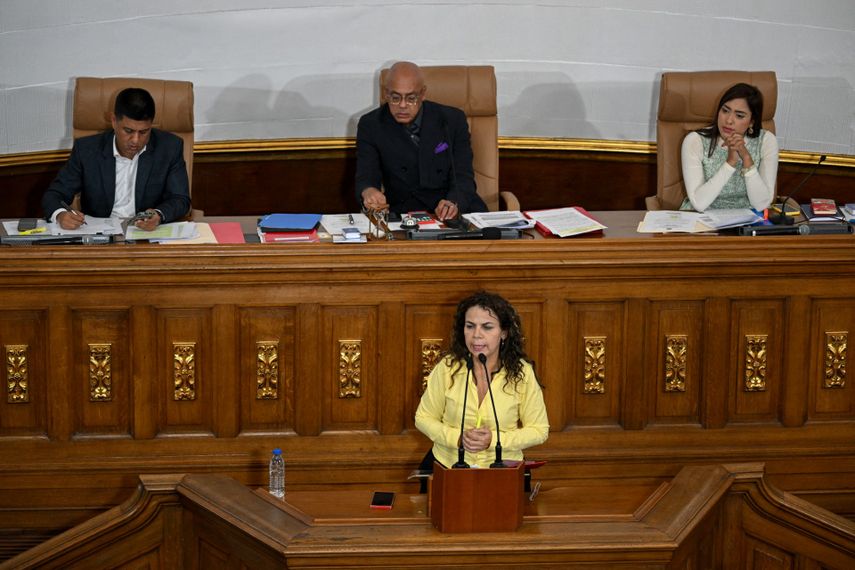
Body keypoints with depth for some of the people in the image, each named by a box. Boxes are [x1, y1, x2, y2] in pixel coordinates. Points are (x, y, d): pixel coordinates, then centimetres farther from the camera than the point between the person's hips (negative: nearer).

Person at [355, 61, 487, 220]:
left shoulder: (453, 120, 2)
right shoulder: (371, 125, 2)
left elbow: (463, 177, -5)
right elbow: (365, 178, -8)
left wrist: (453, 203, -29)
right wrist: (369, 192, -34)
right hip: (403, 211, -1)